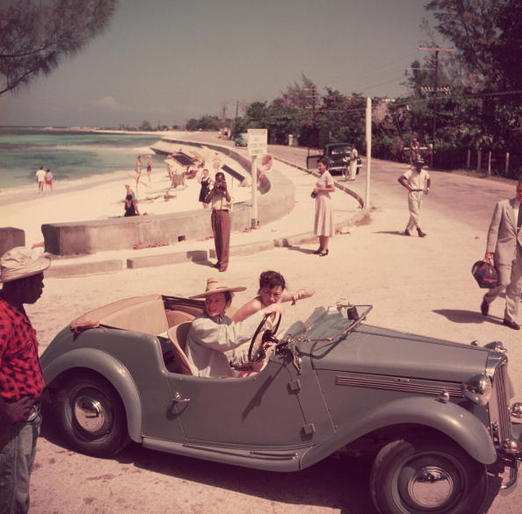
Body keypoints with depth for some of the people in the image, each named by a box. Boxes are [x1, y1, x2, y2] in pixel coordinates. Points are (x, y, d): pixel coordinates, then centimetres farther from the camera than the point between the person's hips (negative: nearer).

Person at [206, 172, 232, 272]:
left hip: (224, 214, -4)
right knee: (217, 239, 10)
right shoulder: (213, 190, 10)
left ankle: (224, 263, -2)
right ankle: (219, 260, 20)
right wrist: (214, 189, -9)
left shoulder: (226, 190, -1)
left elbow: (229, 200, -17)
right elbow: (207, 200, -4)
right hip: (214, 214, 4)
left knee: (224, 239, -5)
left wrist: (225, 189, -20)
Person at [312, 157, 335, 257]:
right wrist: (315, 192, 6)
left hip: (325, 201, -9)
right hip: (319, 201, 9)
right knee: (320, 224, 12)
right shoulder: (322, 175, 13)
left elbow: (332, 189, -20)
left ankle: (325, 248, 0)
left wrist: (319, 189, -19)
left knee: (325, 224, -5)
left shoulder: (327, 175, -13)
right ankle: (321, 247, 18)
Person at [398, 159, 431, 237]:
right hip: (413, 193, -6)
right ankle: (419, 230, -15)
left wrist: (427, 188, 14)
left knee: (415, 213, 7)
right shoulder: (411, 172, -10)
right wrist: (408, 187, -18)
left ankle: (407, 230, 16)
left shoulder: (424, 172, 8)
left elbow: (429, 179, 29)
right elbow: (400, 179, -19)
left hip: (420, 194, 6)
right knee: (415, 212, -11)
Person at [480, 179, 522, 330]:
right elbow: (493, 229, -2)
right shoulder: (503, 205, -1)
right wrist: (490, 251, -8)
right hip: (504, 249, -3)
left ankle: (510, 317, 21)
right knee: (504, 281, -12)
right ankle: (487, 299, 20)